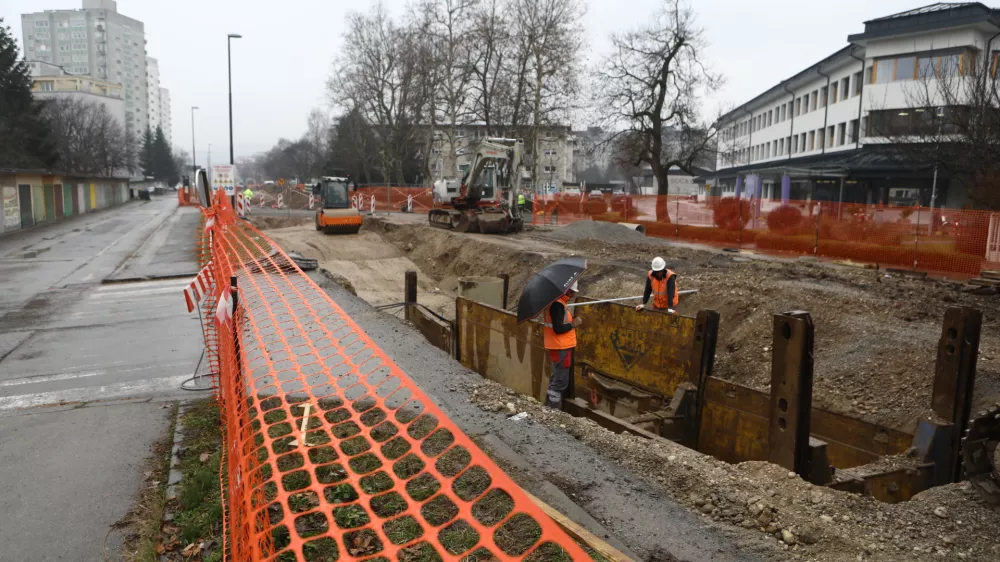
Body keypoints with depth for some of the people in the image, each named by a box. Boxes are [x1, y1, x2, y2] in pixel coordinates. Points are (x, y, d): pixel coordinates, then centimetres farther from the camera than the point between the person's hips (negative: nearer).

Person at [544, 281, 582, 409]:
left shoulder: (559, 302, 11)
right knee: (560, 382, -5)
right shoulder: (557, 304, -21)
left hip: (561, 347, 11)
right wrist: (573, 324, -15)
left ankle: (550, 409, 29)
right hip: (560, 348, -11)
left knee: (556, 380, 20)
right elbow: (558, 328, -26)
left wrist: (571, 320, 1)